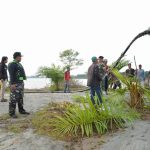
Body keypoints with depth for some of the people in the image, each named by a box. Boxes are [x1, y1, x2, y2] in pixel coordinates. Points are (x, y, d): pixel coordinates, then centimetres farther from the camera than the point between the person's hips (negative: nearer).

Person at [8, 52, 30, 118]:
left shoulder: (19, 64, 17)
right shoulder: (12, 64, -13)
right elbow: (11, 75, -20)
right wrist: (12, 84, -25)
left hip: (20, 83, 10)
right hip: (15, 84, -10)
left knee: (20, 98, 13)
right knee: (13, 98, -7)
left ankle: (21, 110, 20)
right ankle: (12, 113, -2)